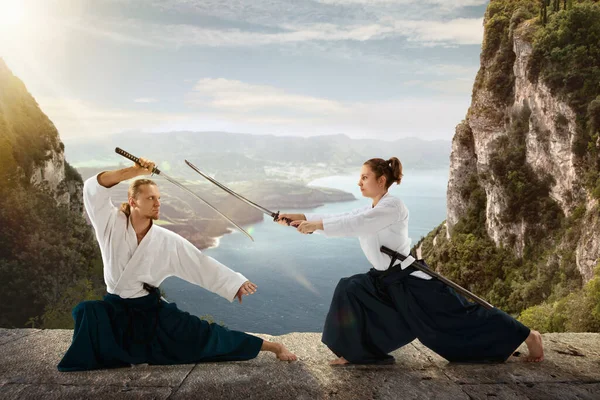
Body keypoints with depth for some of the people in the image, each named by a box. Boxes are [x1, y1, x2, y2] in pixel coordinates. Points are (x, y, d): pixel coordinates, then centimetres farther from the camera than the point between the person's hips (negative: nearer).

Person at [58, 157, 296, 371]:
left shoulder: (167, 241, -11)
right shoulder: (112, 224, -12)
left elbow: (201, 263, -7)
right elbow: (94, 188, -23)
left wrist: (236, 283, -10)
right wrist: (134, 171, -33)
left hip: (152, 309, 0)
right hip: (116, 309, 1)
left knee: (201, 335, -9)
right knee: (86, 312, -32)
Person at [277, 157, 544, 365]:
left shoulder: (393, 206, -21)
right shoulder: (369, 211, 7)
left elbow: (355, 225, -29)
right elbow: (342, 219, 1)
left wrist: (317, 225, -29)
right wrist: (300, 218, -7)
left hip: (413, 280, -8)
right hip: (387, 281, 8)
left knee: (461, 317, 0)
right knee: (351, 290, -7)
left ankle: (529, 336, 20)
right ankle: (356, 352, 4)